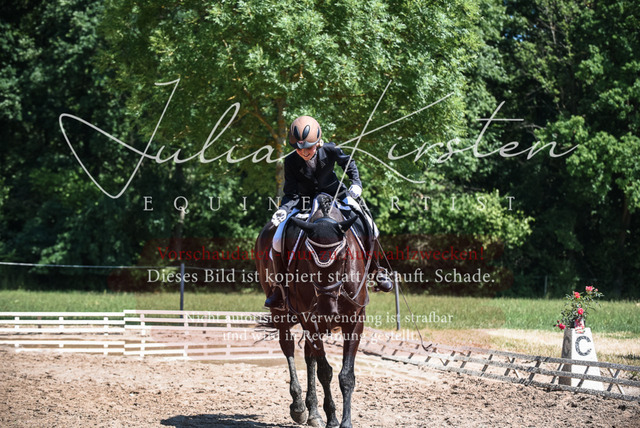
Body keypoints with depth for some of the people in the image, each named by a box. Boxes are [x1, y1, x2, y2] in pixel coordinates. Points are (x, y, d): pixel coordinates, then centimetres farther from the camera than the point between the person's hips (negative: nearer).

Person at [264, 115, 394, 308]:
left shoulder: (330, 151, -21)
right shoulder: (291, 162, -22)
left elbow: (348, 163, 2)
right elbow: (292, 193, -17)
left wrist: (356, 182, -12)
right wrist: (283, 209, -36)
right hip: (303, 203, -1)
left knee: (370, 229, -8)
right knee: (278, 241, -18)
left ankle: (377, 270, 21)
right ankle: (279, 286, 5)